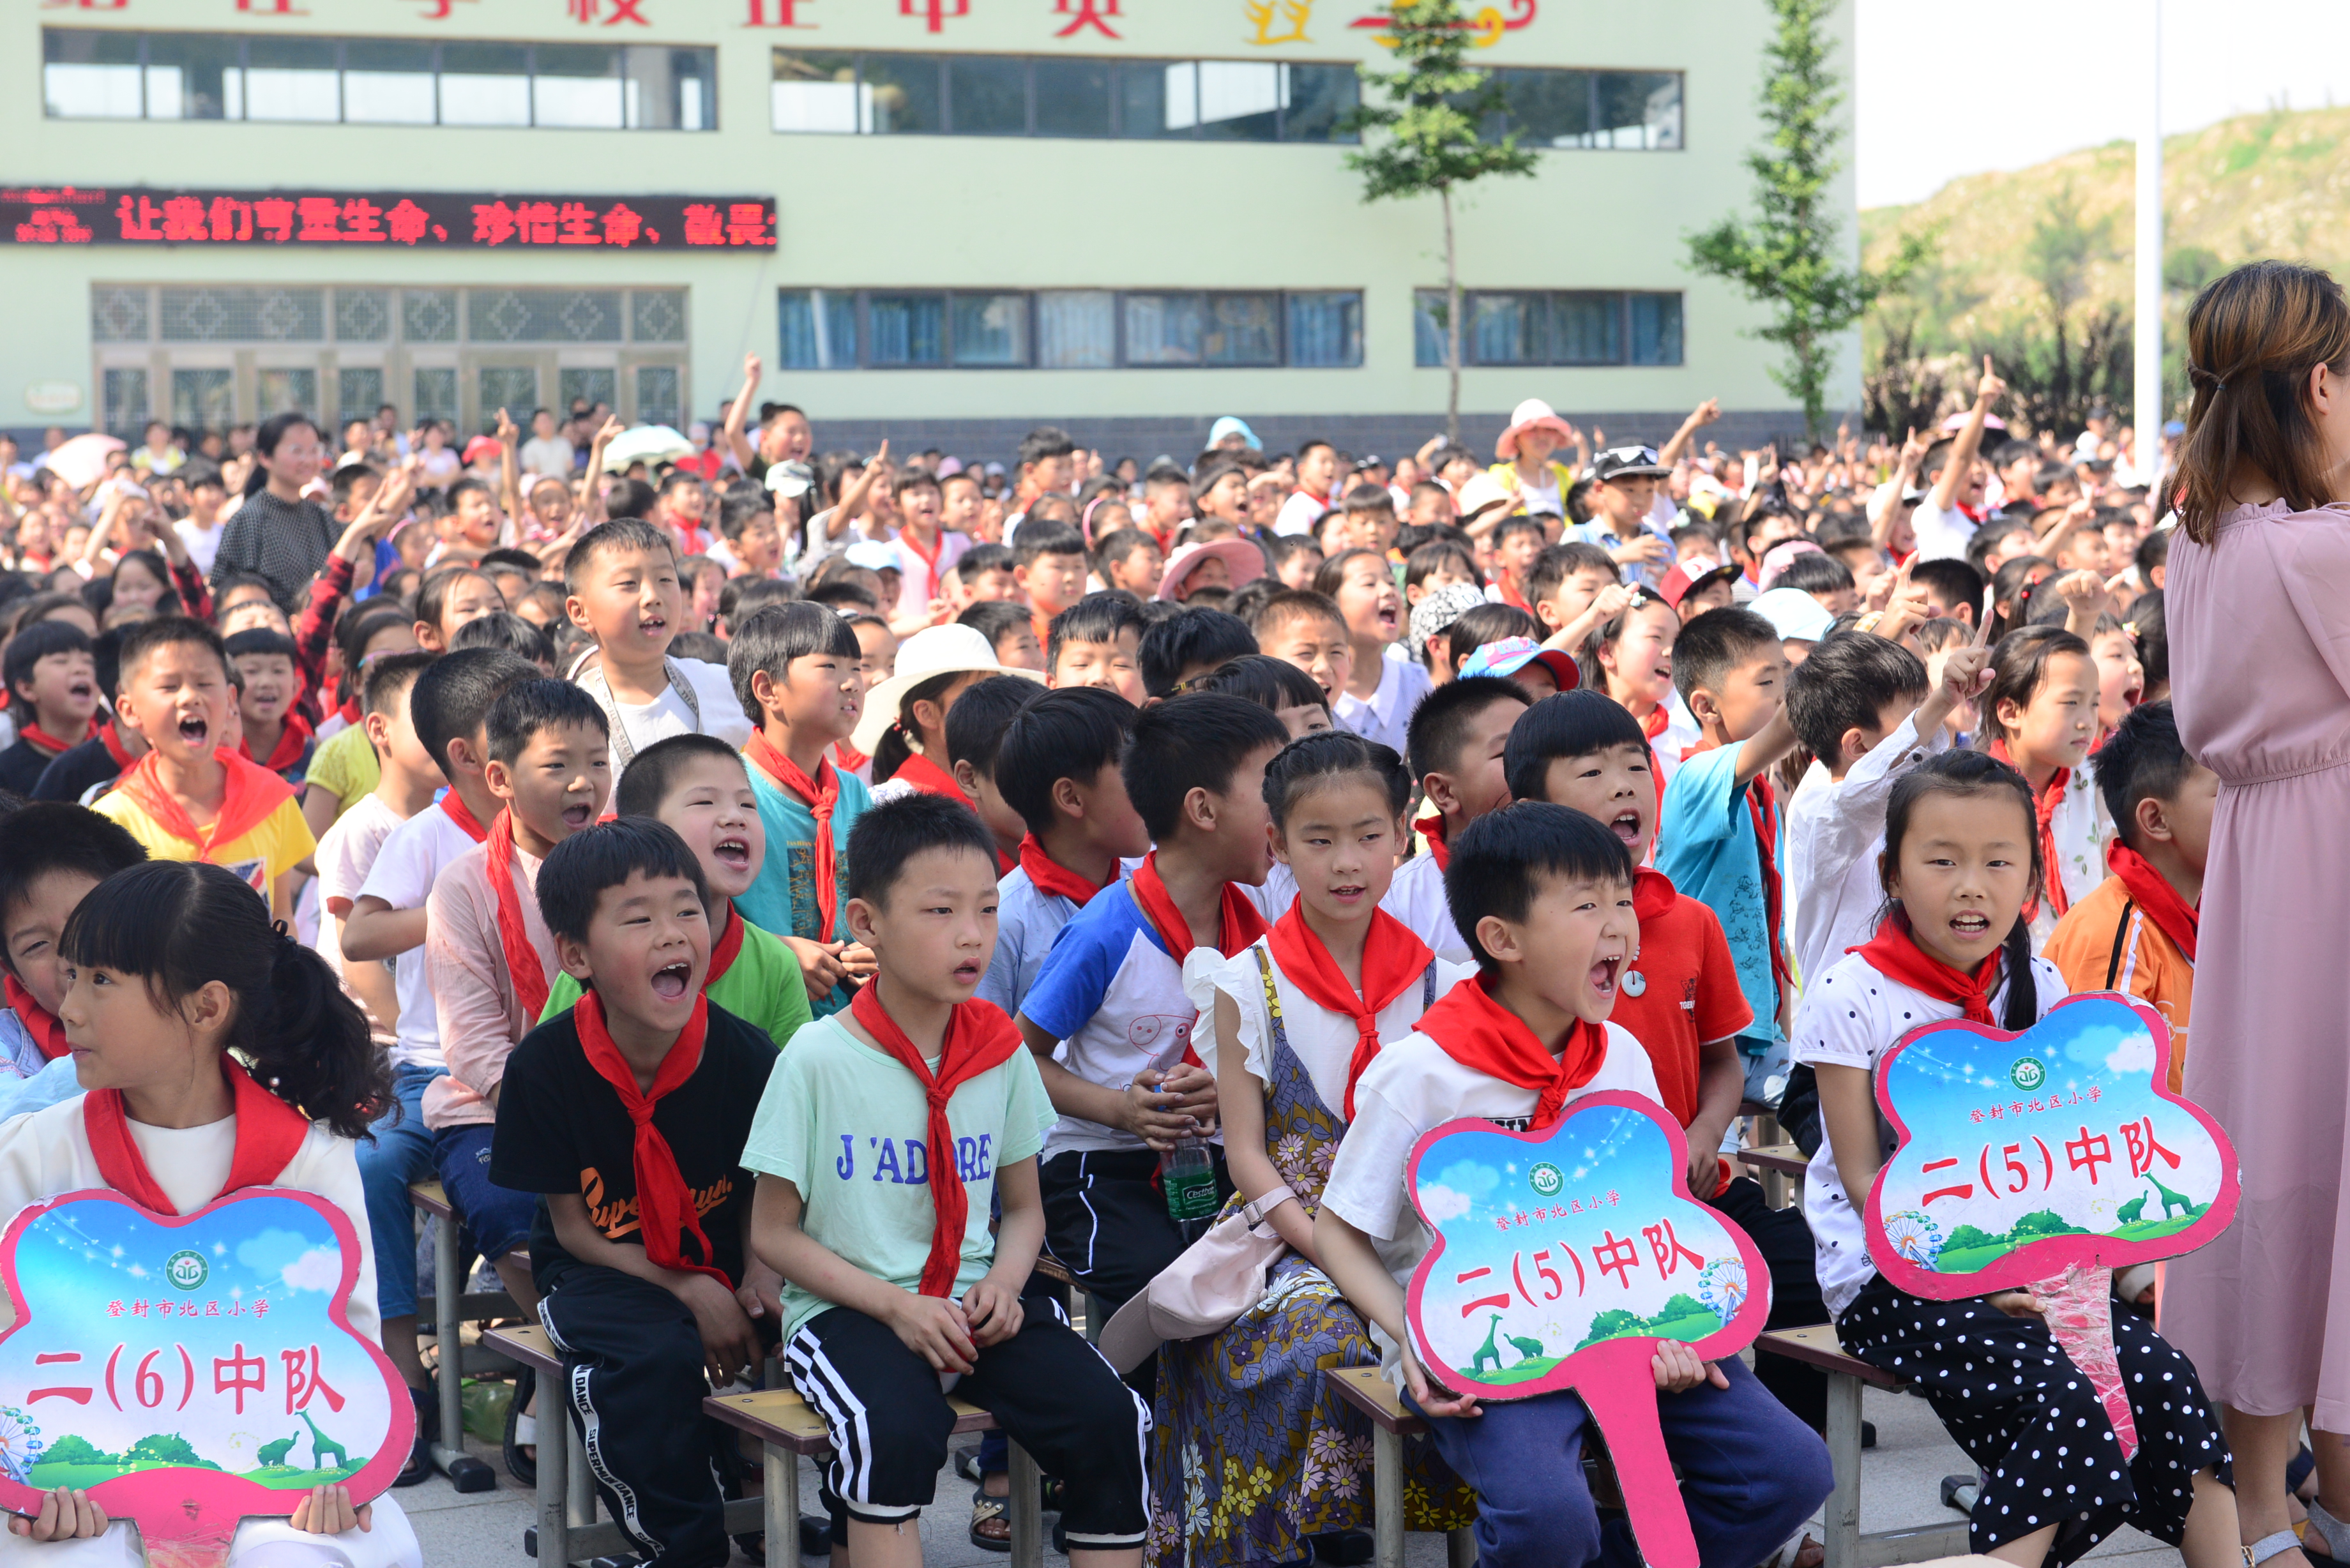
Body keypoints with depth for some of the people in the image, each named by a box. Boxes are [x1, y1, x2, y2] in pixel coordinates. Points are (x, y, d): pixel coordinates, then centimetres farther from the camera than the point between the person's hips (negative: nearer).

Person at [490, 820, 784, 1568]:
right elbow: (572, 1226, -8)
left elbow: (756, 1194, 6)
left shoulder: (745, 1056, -11)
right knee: (657, 1358, -34)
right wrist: (688, 1290, -19)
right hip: (598, 1271, -3)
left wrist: (758, 1274, -15)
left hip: (718, 1264, 3)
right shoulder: (547, 1066, -16)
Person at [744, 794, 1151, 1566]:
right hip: (848, 1309, -4)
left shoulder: (1001, 1052, 6)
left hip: (974, 1304, 4)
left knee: (1108, 1416, -18)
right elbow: (774, 1233, -4)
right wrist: (895, 1306, -15)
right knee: (894, 1429, -34)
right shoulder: (818, 1059, -8)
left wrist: (1004, 1283, -7)